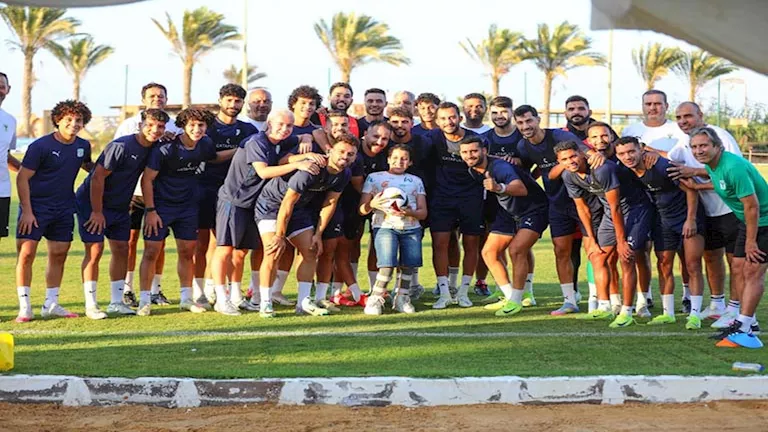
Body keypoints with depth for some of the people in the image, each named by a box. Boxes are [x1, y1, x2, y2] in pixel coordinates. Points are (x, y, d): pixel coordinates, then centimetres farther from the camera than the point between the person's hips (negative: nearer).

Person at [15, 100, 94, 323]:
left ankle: (51, 304, 18)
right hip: (36, 207, -5)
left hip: (64, 209, 5)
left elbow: (88, 166, 28)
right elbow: (22, 178, -12)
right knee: (26, 254, -8)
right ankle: (24, 307, -2)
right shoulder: (40, 146, -13)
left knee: (59, 255, 7)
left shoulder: (83, 146, 4)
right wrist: (26, 211, -16)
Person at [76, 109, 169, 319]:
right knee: (95, 250, -8)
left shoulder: (154, 148, -1)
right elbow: (97, 177, -22)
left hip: (120, 206, 7)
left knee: (121, 249, 6)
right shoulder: (121, 146, -23)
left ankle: (116, 302, 14)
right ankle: (90, 304, -2)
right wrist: (97, 212, -20)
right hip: (92, 203, -7)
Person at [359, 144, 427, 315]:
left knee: (408, 265, -7)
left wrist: (410, 212, -11)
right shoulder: (374, 177, 11)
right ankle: (375, 299, -4)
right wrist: (372, 205, -17)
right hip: (385, 226, -3)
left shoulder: (416, 181, 18)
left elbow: (423, 212, 11)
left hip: (411, 228, 3)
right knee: (387, 265, -20)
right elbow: (362, 210, 6)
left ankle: (402, 299, 12)